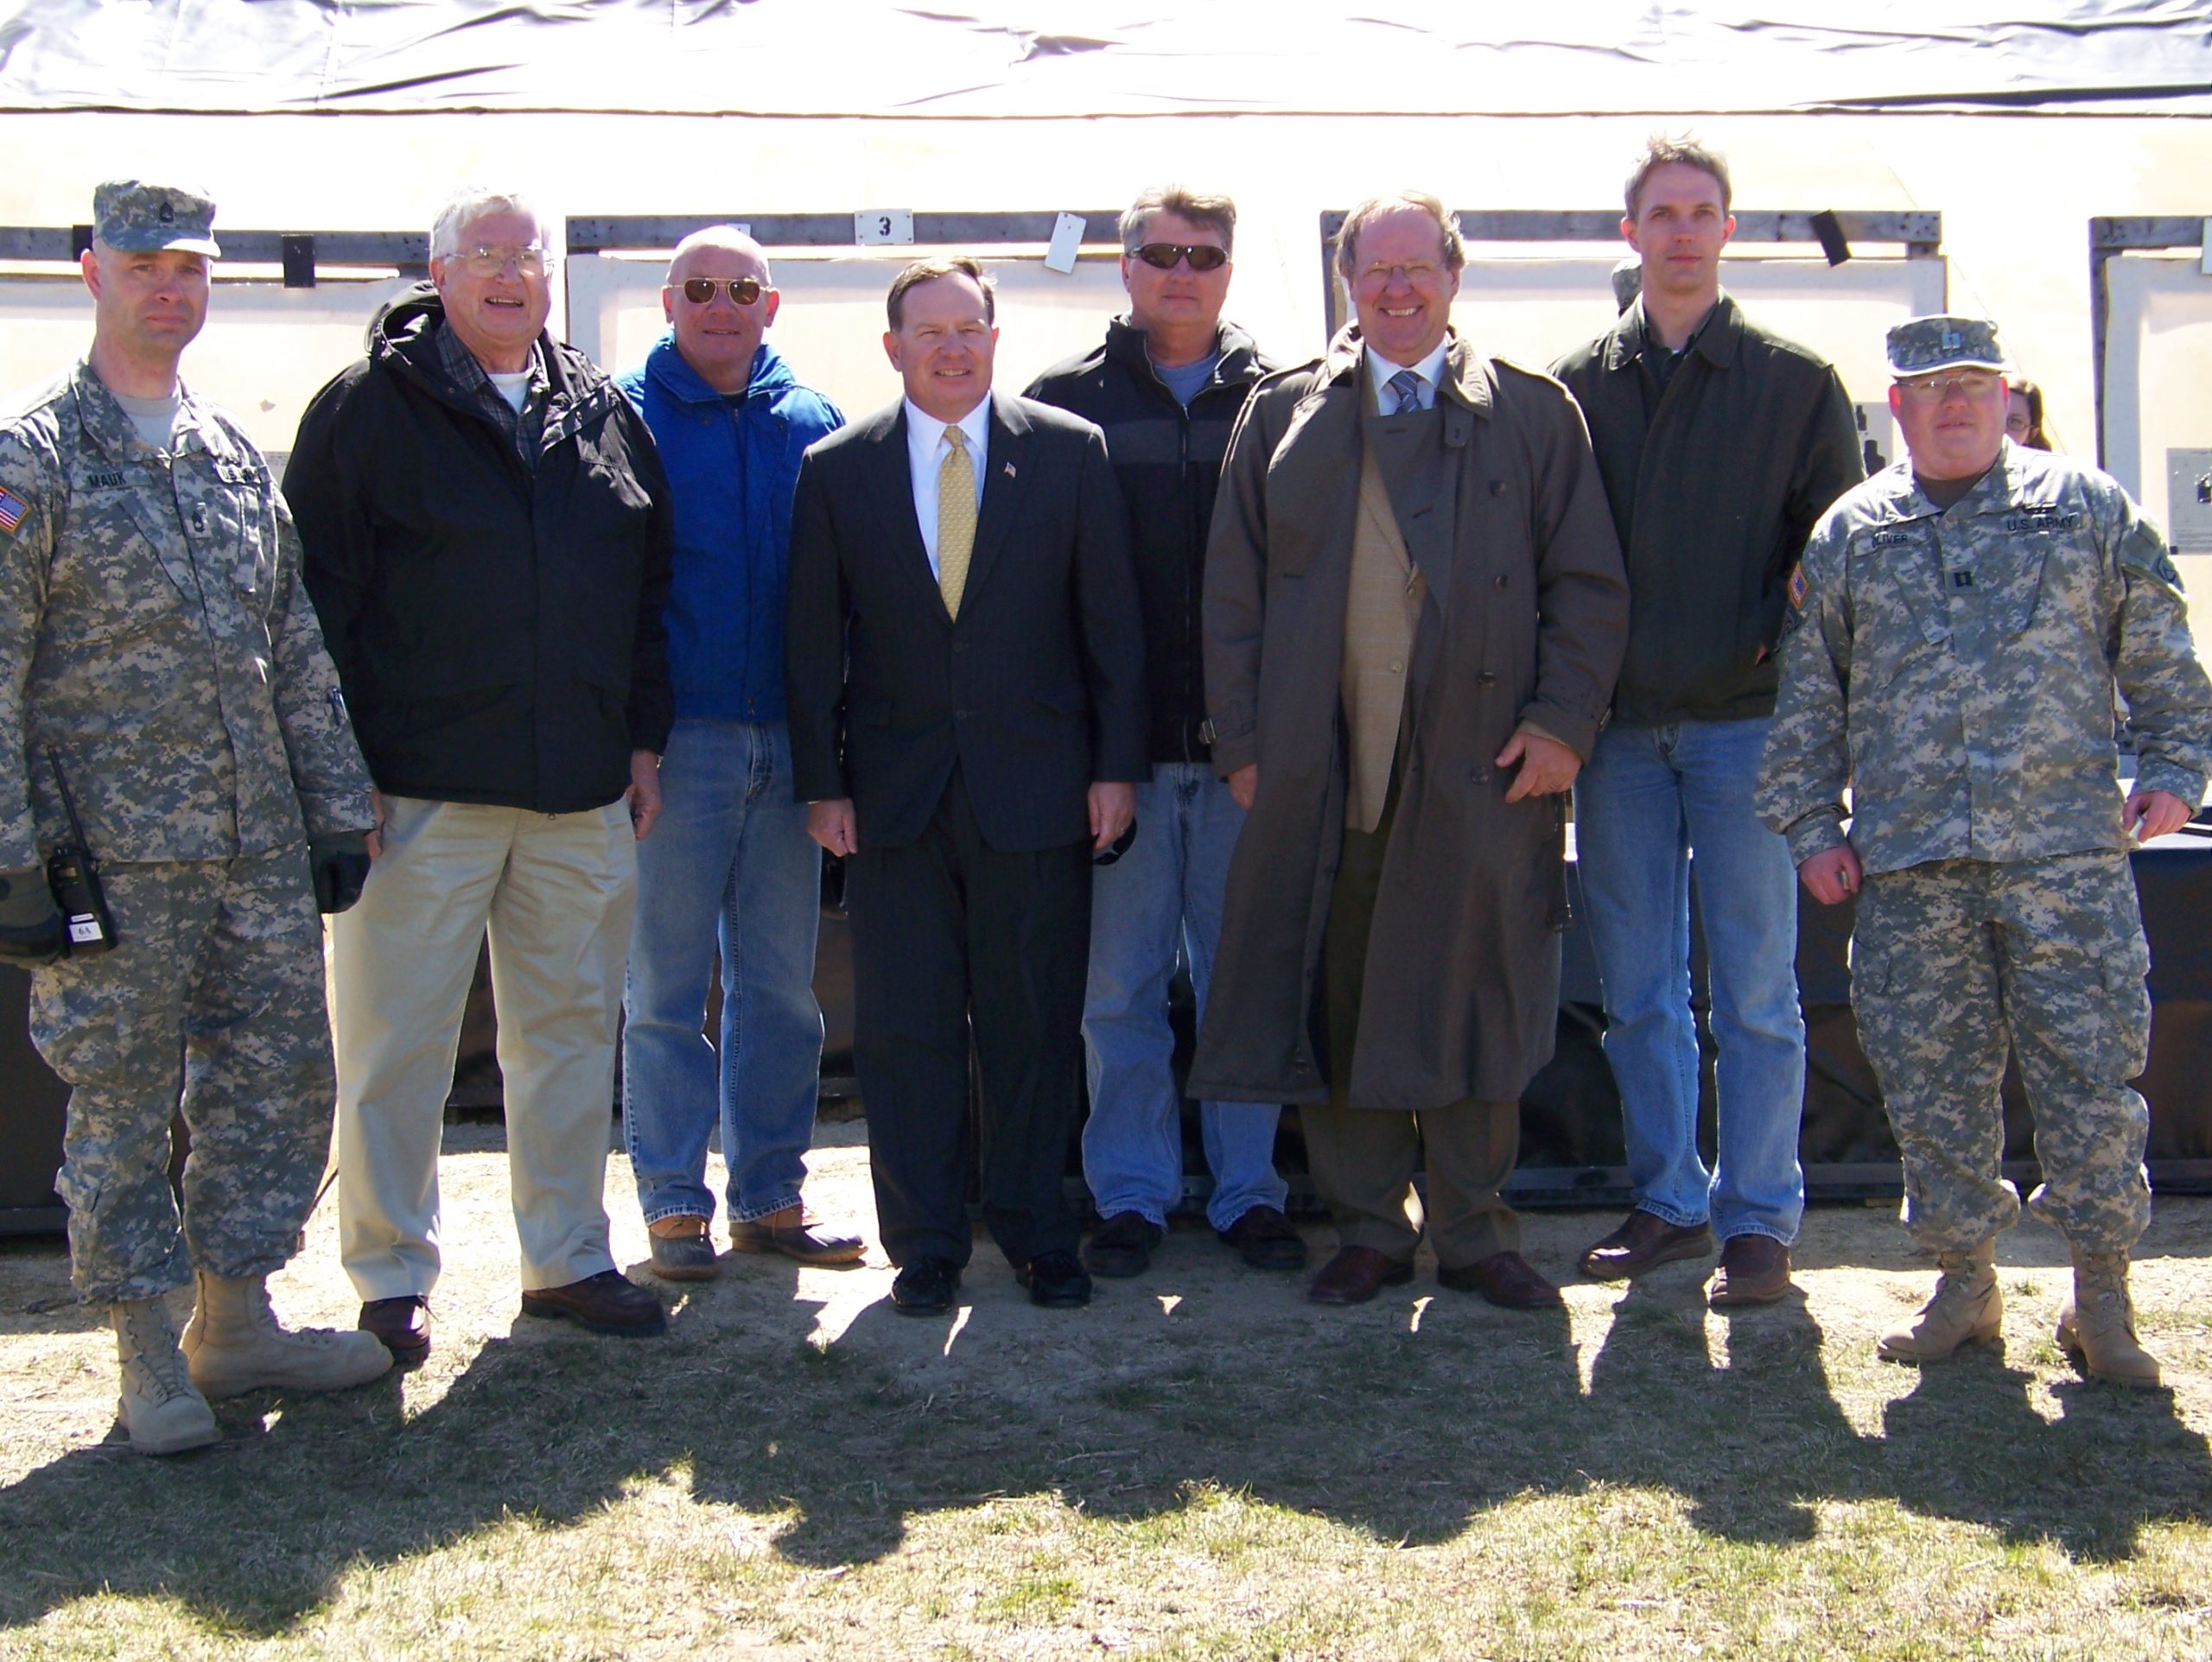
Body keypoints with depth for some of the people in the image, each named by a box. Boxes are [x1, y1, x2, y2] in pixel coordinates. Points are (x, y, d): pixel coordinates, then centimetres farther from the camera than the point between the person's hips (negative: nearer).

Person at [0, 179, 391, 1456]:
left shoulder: (238, 455, 14)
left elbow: (298, 651, 17)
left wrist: (337, 810, 12)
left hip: (262, 846, 6)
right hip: (110, 857, -6)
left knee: (284, 1077, 9)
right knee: (122, 1102, 3)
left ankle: (237, 1322, 24)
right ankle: (150, 1352, 17)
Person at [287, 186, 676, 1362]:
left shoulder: (603, 415, 12)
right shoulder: (368, 411, -2)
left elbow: (647, 590, 17)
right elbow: (319, 594, -4)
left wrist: (643, 738, 12)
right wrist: (343, 768, -9)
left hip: (583, 792, 5)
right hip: (422, 790, -4)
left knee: (573, 1025, 12)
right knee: (397, 1043, 2)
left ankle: (568, 1258, 24)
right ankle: (390, 1275, 15)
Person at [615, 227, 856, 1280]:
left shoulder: (812, 424, 10)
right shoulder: (623, 415, 1)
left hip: (789, 741, 3)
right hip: (677, 739, -3)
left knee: (782, 985, 8)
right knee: (667, 983, 2)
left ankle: (771, 1196, 18)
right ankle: (675, 1204, 11)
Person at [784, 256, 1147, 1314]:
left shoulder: (1069, 452, 3)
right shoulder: (838, 470, 5)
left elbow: (1111, 621, 4)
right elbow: (814, 641, 5)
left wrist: (1116, 764, -1)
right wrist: (820, 782, -1)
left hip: (1034, 786, 0)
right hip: (895, 791, 1)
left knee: (1035, 1023, 6)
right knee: (903, 1028, 4)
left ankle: (1035, 1229, 20)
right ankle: (924, 1246, 14)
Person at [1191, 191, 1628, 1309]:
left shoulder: (1533, 415, 9)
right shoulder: (1281, 417, 11)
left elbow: (1589, 588, 6)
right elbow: (1233, 593, 10)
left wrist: (1563, 724, -5)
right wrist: (1243, 743, 2)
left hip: (1481, 770, -1)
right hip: (1320, 774, 1)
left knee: (1474, 1008, 3)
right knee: (1338, 1005, 4)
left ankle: (1473, 1232, 18)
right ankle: (1369, 1229, 19)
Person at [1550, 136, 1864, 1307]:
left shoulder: (1796, 382, 4)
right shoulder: (1578, 386, 9)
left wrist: (1790, 645, -9)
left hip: (1744, 723, -2)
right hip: (1620, 726, 3)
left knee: (1754, 988, 0)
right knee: (1637, 988, 8)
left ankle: (1758, 1221, 9)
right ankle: (1669, 1200, 20)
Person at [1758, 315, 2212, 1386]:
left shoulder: (2088, 508, 10)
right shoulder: (1849, 535, 12)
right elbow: (1808, 696, 13)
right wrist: (1811, 827, 8)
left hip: (2067, 851, -1)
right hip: (1908, 864, 2)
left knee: (2091, 1066, -2)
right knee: (1931, 1078, 4)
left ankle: (2101, 1295, 11)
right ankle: (1964, 1280, 19)